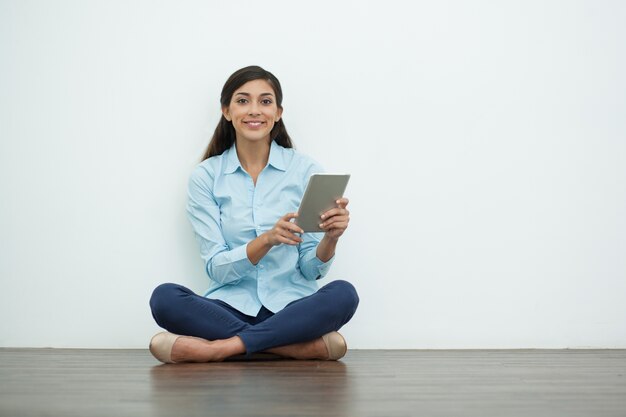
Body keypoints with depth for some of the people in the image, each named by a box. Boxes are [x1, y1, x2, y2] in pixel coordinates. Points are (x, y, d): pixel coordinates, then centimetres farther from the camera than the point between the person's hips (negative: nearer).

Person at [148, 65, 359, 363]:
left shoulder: (306, 170, 3)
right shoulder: (206, 177, 3)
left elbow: (311, 270, 3)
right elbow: (217, 268, -5)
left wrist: (330, 238, -20)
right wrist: (268, 239, -22)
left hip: (292, 308, 0)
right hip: (231, 307, 0)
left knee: (343, 294, -30)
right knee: (164, 297, -28)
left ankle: (222, 348, -24)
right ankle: (307, 345, -26)